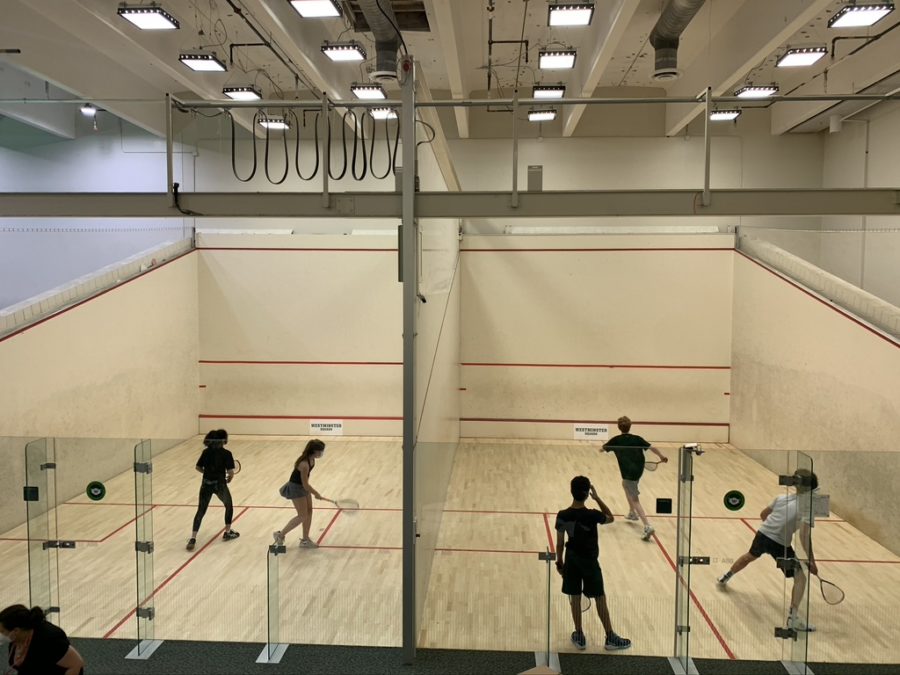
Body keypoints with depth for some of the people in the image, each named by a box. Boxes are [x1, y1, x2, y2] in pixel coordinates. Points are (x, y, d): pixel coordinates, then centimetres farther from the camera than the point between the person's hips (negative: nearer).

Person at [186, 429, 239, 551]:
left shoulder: (206, 452, 1)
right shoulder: (226, 454, -10)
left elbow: (198, 467, 5)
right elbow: (231, 472, -14)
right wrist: (229, 478, 7)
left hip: (206, 484, 3)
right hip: (220, 484, -3)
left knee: (200, 511, 8)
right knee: (229, 505, 23)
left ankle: (193, 539, -3)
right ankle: (228, 532, 29)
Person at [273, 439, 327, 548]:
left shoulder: (312, 459, -8)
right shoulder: (304, 464, -34)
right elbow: (305, 485, -25)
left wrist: (313, 491, 19)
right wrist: (316, 494, -11)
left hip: (303, 486, 8)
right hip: (296, 488, -8)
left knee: (309, 512, 10)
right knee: (302, 516, -2)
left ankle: (305, 540, 22)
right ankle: (280, 534, 13)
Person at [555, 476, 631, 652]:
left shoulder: (562, 516, -12)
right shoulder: (592, 515, -22)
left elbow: (560, 543, -3)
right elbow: (611, 518, 0)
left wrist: (559, 562, 11)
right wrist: (597, 498, -4)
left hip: (571, 561, 3)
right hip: (589, 562, -3)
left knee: (575, 598, 14)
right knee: (600, 599, 10)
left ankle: (579, 636, 25)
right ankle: (610, 638, 21)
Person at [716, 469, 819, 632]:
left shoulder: (781, 497, 5)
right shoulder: (807, 508, -13)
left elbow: (763, 514, 18)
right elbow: (804, 535, -24)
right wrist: (811, 560, -22)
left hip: (762, 533, 7)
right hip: (780, 544, -7)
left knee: (749, 556, 35)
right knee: (800, 578, -1)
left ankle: (725, 578, 57)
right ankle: (793, 617, -15)